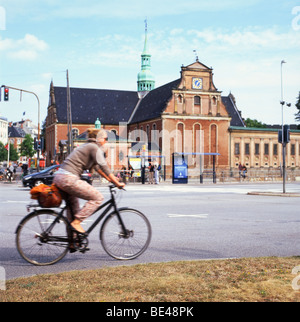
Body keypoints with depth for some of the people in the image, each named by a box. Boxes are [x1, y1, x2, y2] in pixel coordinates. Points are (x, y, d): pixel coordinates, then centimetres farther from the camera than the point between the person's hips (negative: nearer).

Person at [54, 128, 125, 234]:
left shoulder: (86, 146, 24)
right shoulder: (94, 147, -5)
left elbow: (97, 167, 29)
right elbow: (104, 167, -9)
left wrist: (110, 179, 26)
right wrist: (117, 183, -5)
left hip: (59, 178, 11)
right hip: (68, 179, -11)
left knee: (73, 204, 24)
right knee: (98, 197, -6)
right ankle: (76, 222, -6)